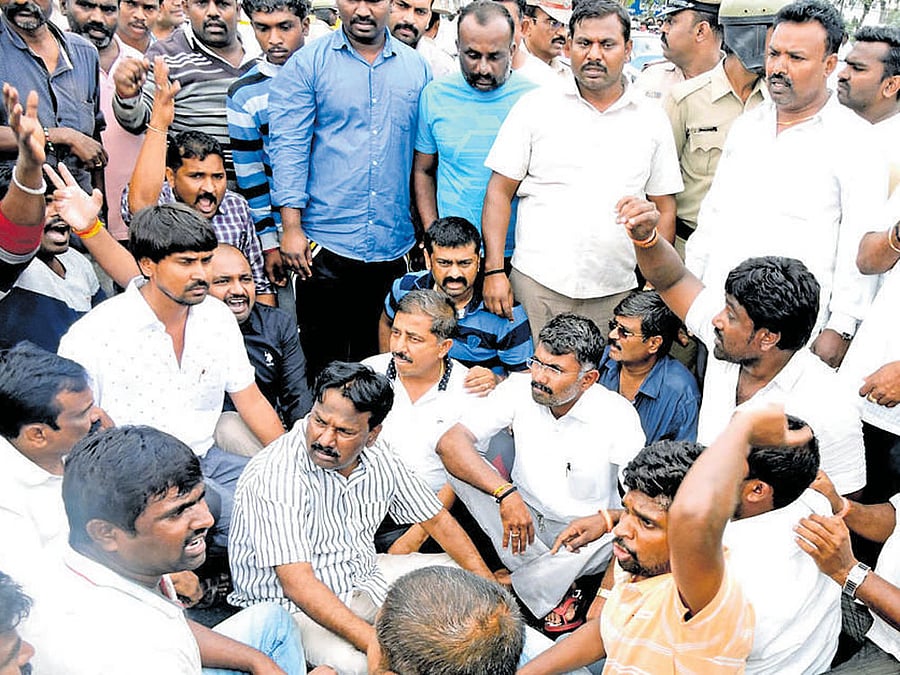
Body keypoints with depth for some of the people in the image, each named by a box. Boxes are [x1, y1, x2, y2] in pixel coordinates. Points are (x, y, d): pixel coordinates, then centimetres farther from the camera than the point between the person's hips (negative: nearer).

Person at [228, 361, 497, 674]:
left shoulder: (378, 459, -7)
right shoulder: (274, 477, -27)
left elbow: (437, 520, 5)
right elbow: (297, 583, -32)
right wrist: (377, 645, -39)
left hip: (363, 577, 7)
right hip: (291, 604, -7)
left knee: (464, 579, 5)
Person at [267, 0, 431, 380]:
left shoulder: (417, 69, 9)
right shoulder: (307, 65, 0)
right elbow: (288, 146, -5)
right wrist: (291, 227, -12)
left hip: (394, 245, 3)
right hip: (325, 245, -2)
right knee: (323, 361, 7)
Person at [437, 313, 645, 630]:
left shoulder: (616, 414, -15)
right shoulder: (520, 390, -11)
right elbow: (450, 442, -21)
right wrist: (506, 493, -34)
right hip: (523, 518, 3)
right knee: (461, 463, -21)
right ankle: (556, 590, -19)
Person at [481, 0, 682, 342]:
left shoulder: (652, 119, 9)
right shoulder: (536, 106, 3)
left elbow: (664, 208, 12)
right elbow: (500, 192, 2)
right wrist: (494, 270, -6)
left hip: (616, 292, 2)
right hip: (537, 284, -1)